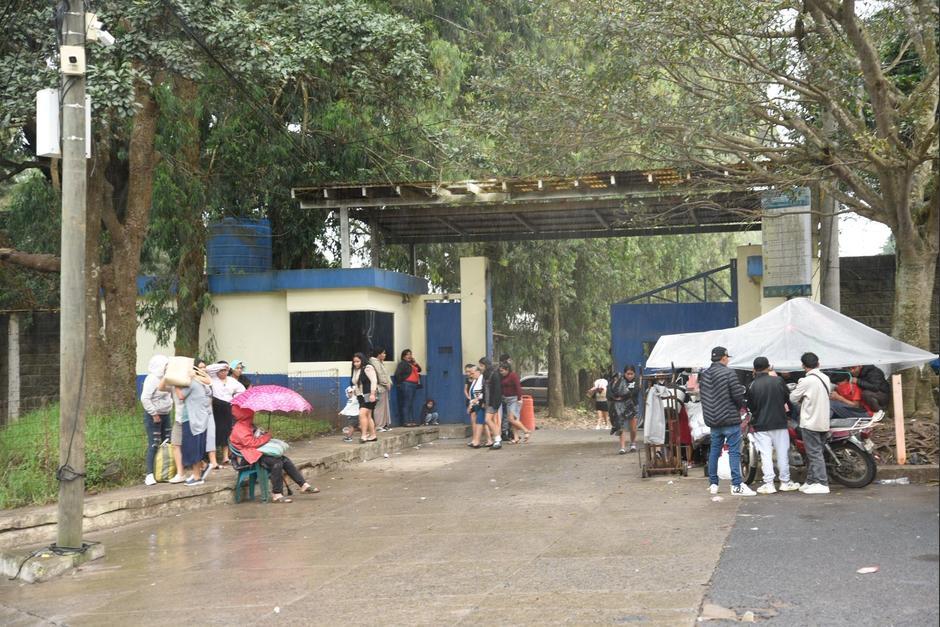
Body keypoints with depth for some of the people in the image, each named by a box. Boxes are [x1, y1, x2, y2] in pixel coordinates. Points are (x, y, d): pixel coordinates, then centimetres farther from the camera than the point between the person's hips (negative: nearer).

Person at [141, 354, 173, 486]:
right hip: (153, 416, -8)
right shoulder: (152, 379, -17)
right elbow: (145, 398, -23)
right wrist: (154, 414, -20)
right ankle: (150, 475, -8)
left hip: (165, 415, 8)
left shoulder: (164, 378, 8)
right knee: (154, 445, -9)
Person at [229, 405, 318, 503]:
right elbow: (252, 443, -21)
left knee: (285, 459, -4)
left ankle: (304, 485, -5)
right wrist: (266, 437, -12)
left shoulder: (250, 425, 21)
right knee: (277, 462, -29)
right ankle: (276, 494, -26)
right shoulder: (239, 429, -12)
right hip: (253, 455, -11)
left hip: (260, 451, 11)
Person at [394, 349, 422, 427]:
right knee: (406, 404, -9)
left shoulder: (412, 364, 19)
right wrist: (401, 382, -11)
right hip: (406, 385, -9)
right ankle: (405, 422, -10)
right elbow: (397, 374, -14)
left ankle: (411, 421, 14)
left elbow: (419, 369, 14)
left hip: (413, 385, 9)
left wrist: (414, 362, 5)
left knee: (411, 404, 11)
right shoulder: (402, 364, -6)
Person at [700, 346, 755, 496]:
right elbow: (738, 395, -14)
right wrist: (740, 407, 6)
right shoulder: (728, 373, -12)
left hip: (713, 420, 7)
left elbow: (703, 396, 10)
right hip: (730, 419, -7)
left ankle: (713, 484, 17)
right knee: (734, 452, -4)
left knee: (714, 451, 13)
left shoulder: (704, 375, 8)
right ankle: (737, 485, -7)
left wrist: (710, 414, 14)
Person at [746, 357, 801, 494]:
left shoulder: (752, 386, -8)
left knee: (766, 454, 2)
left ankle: (769, 483, 0)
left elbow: (751, 407, 1)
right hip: (780, 423, 1)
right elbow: (788, 397, 6)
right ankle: (785, 482, 17)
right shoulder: (778, 380, -8)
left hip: (761, 426, -1)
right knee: (782, 452, 10)